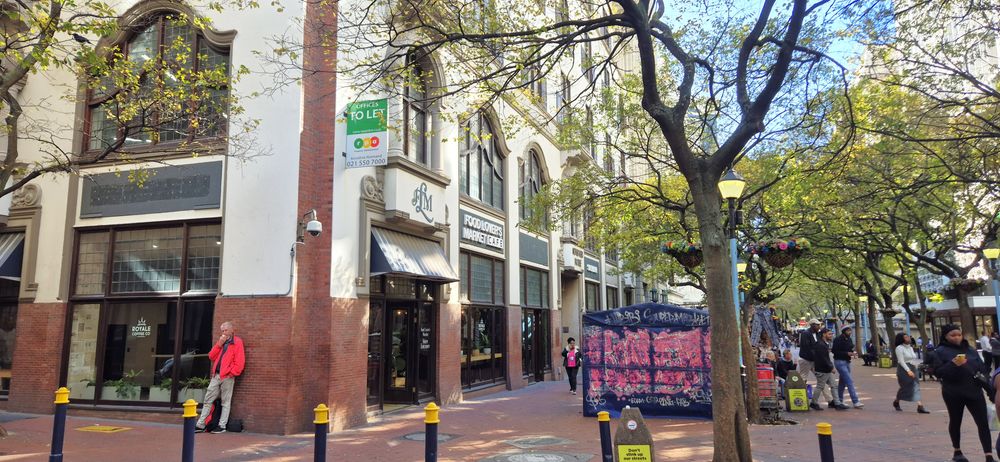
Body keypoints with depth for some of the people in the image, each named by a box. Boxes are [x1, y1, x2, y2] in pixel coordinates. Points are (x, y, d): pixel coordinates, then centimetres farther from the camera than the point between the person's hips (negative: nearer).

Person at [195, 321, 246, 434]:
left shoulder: (237, 342, -3)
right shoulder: (221, 342, 19)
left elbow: (239, 361, -11)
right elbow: (211, 357, 10)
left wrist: (231, 373, -15)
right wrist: (219, 344, -1)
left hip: (227, 377, -6)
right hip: (216, 375, 7)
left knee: (225, 402, 0)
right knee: (208, 400, 7)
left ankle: (222, 426, 4)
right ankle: (200, 425, 12)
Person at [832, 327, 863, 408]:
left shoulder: (849, 339, 11)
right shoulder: (838, 340, -14)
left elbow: (851, 348, 21)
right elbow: (835, 351, -17)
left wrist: (852, 352, -1)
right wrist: (847, 353, -22)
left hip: (847, 362, 9)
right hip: (840, 362, -9)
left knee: (843, 382, 15)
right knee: (849, 381, -14)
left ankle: (839, 401, 24)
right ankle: (855, 402, -15)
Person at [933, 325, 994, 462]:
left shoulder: (970, 350, 10)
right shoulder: (940, 352, -3)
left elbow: (982, 367, 14)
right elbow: (937, 372, -9)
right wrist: (953, 364, -22)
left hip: (974, 391, 3)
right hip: (953, 393, -3)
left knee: (983, 422, -6)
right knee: (955, 422, 13)